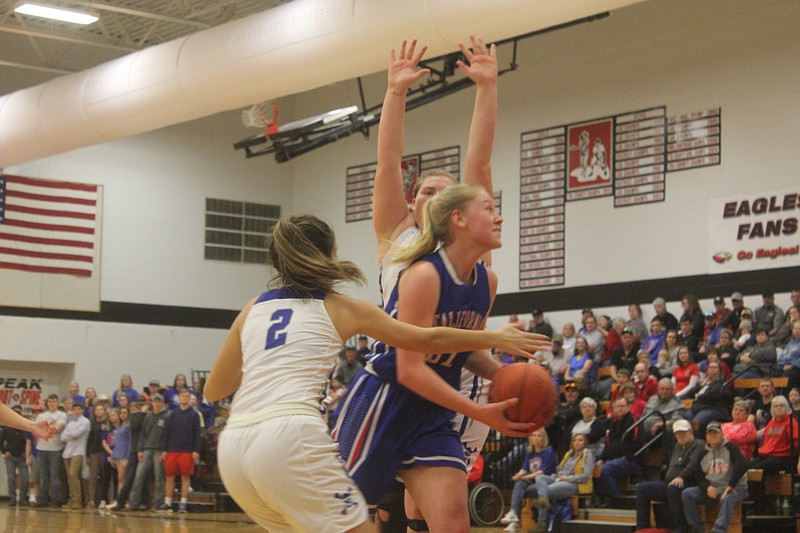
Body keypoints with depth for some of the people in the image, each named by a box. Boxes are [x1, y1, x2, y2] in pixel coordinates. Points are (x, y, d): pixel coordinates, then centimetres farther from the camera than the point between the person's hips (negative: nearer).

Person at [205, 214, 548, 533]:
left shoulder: (252, 310, 21)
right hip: (289, 437, -6)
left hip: (232, 450, 6)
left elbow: (213, 390, 25)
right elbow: (426, 340, 17)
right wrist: (497, 339, 28)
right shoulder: (341, 309, 11)